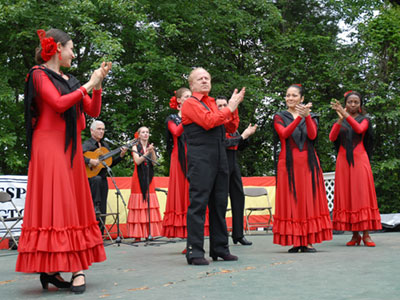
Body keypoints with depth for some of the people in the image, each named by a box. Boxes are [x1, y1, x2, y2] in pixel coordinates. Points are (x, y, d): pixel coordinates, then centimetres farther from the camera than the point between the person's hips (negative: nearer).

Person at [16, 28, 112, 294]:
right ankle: (47, 267, -6)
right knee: (52, 204, -9)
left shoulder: (71, 81, 19)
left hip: (71, 147, 7)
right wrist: (87, 85, -8)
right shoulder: (39, 74, 0)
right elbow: (58, 103, -15)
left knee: (73, 204, 1)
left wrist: (98, 85, 2)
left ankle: (77, 267, 0)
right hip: (49, 145, -7)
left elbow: (93, 112, 14)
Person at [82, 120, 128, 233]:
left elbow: (110, 163, 19)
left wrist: (121, 155, 5)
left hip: (103, 180, 6)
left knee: (102, 212, 2)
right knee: (97, 179, -42)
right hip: (89, 178, -6)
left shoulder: (105, 145, 17)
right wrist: (90, 161, -32)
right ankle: (95, 205, -28)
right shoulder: (87, 144, -5)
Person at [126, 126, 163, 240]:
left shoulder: (150, 147, 13)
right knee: (139, 202, -8)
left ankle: (149, 232, -2)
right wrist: (147, 152, -18)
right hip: (139, 177, -3)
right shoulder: (135, 147, 5)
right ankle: (137, 234, -7)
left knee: (150, 202, -3)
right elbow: (137, 161, -10)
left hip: (149, 178, 3)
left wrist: (152, 151, -11)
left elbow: (154, 162, 2)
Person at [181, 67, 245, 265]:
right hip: (200, 158, -7)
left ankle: (220, 249, 17)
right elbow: (208, 121, -16)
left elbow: (231, 128, 18)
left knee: (219, 203, 9)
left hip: (219, 157, 7)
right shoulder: (190, 103, 0)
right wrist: (229, 108, -6)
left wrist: (233, 106, 5)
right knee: (198, 203, -8)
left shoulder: (213, 103, 20)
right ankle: (194, 252, -6)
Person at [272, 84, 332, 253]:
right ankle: (295, 242, -2)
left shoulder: (311, 117, 15)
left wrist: (307, 116, -19)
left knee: (309, 198, -3)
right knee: (291, 199, -5)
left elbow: (312, 135, -4)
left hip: (308, 163, 2)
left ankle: (308, 241, 0)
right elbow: (284, 134, -9)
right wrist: (299, 116, -19)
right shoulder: (279, 117, 11)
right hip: (289, 163, -1)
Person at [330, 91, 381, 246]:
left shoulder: (364, 119, 9)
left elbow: (359, 129, -14)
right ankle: (355, 235, 1)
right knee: (347, 196, -2)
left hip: (360, 160, -2)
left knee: (363, 194, -9)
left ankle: (366, 234, -9)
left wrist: (346, 115, -23)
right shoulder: (339, 122, 14)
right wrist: (340, 119, -16)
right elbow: (332, 137, -4)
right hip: (343, 161, 2)